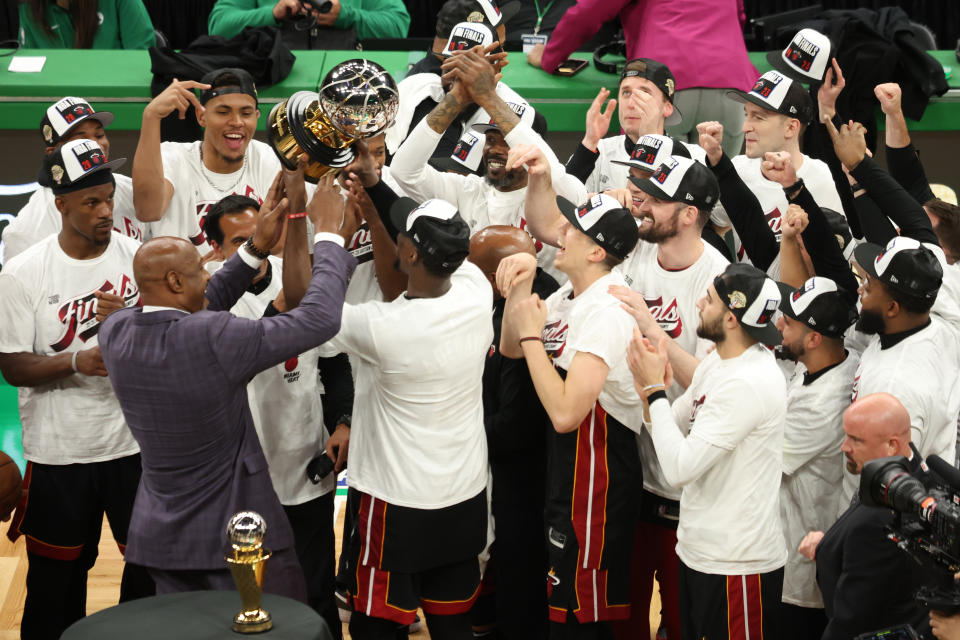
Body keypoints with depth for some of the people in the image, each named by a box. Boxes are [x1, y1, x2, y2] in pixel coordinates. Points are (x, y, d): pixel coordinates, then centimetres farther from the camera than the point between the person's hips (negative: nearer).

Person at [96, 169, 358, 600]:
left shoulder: (115, 332, -5)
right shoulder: (211, 339, -25)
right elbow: (319, 318, -22)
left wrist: (257, 248, 7)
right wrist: (329, 237, -9)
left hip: (161, 534, 7)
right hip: (238, 537, -7)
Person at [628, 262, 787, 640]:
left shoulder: (749, 383, -24)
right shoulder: (716, 363, 6)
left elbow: (679, 469, -26)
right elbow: (671, 428, 13)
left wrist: (655, 388, -17)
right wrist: (646, 383, -6)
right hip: (697, 551, 9)